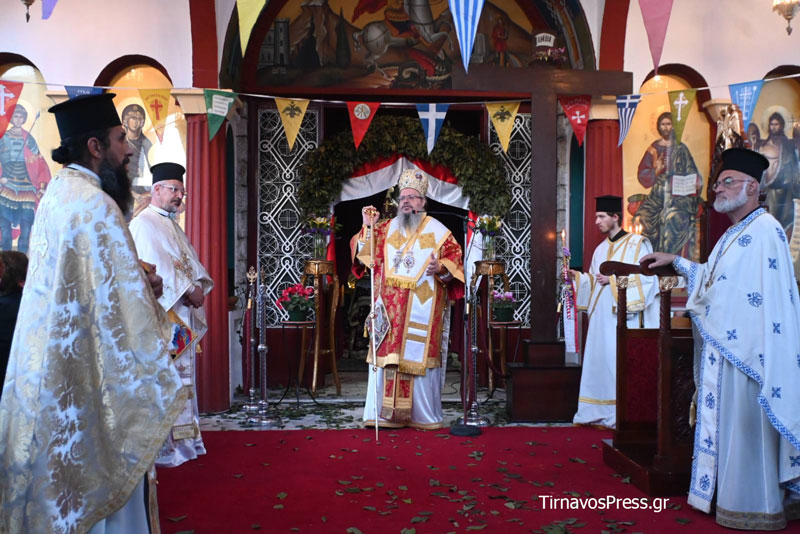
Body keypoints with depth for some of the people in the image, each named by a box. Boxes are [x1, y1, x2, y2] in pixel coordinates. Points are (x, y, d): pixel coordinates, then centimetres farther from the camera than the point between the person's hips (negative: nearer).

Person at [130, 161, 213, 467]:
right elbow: (156, 267, -17)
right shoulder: (144, 223, -8)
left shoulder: (171, 225, 21)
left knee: (180, 372, 11)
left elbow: (191, 260, 18)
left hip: (181, 315, 9)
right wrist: (189, 292, -15)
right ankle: (159, 446, -2)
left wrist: (200, 285, -1)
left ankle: (179, 438, 19)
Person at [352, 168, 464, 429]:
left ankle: (424, 415, 11)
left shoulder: (437, 231, 5)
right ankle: (383, 413, 11)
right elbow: (364, 256, 10)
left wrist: (440, 268, -17)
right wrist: (368, 227, -1)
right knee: (386, 356, 1)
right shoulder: (387, 228, 13)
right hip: (389, 309, 3)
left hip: (422, 310, -3)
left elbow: (456, 259, 2)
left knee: (420, 357, -2)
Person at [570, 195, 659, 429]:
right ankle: (599, 412, 14)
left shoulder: (636, 244, -2)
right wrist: (577, 276, 4)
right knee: (598, 360, 6)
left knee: (619, 362, -9)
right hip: (600, 314, 7)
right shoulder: (601, 249, 19)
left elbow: (646, 278, -10)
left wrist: (614, 279, -14)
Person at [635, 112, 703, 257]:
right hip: (659, 195, 1)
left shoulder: (680, 148, 8)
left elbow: (691, 171, 6)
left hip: (678, 195, -1)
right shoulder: (653, 148, 10)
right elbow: (643, 173, 6)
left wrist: (696, 183, -13)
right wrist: (656, 170, -13)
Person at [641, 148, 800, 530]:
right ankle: (735, 496, 25)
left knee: (746, 424, -2)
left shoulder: (765, 231, -14)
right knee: (729, 423, 14)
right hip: (723, 346, 10)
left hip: (747, 348, -10)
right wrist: (676, 262, 29)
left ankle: (753, 507, 11)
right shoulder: (733, 235, 17)